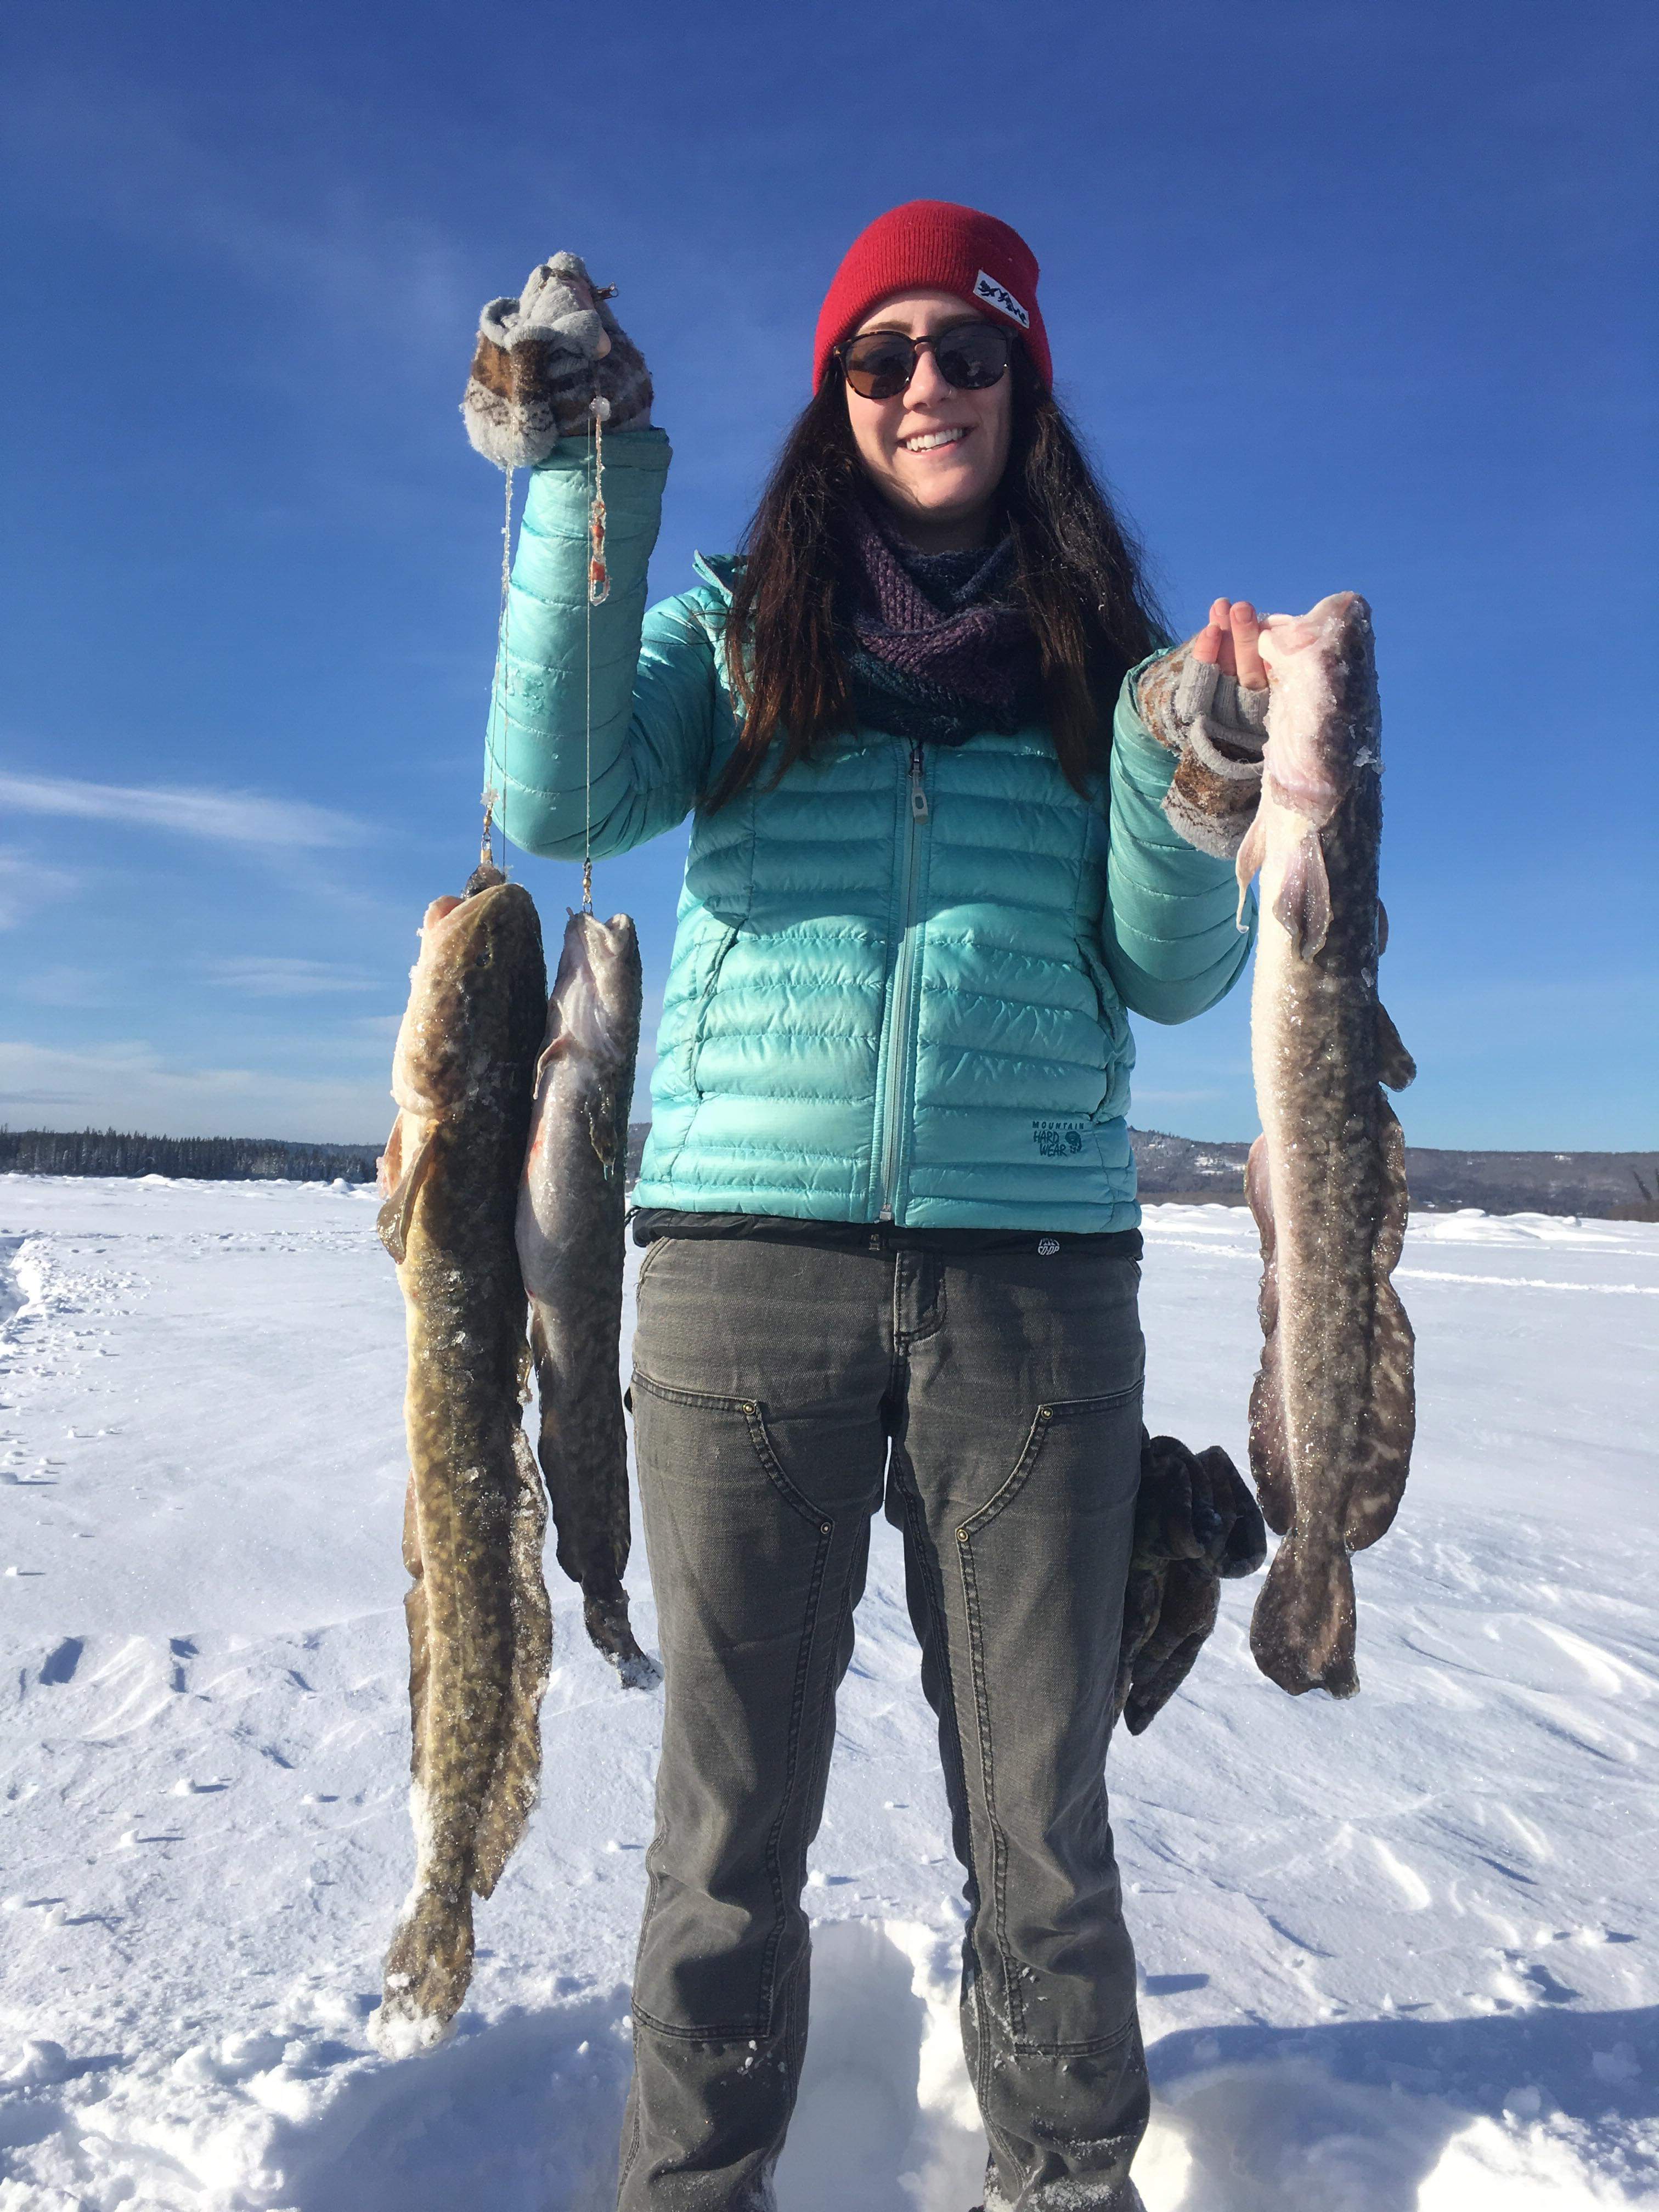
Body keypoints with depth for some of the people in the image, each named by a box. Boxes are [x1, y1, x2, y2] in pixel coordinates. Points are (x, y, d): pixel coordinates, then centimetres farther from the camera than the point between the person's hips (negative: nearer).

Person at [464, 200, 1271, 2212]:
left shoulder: (1102, 646, 14)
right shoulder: (739, 623, 13)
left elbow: (1170, 973, 8)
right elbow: (559, 798, -6)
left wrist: (1194, 786, -9)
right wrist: (582, 478, -7)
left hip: (1034, 1268, 1)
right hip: (747, 1251, 0)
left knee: (1041, 1814, 8)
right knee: (733, 1803, 8)